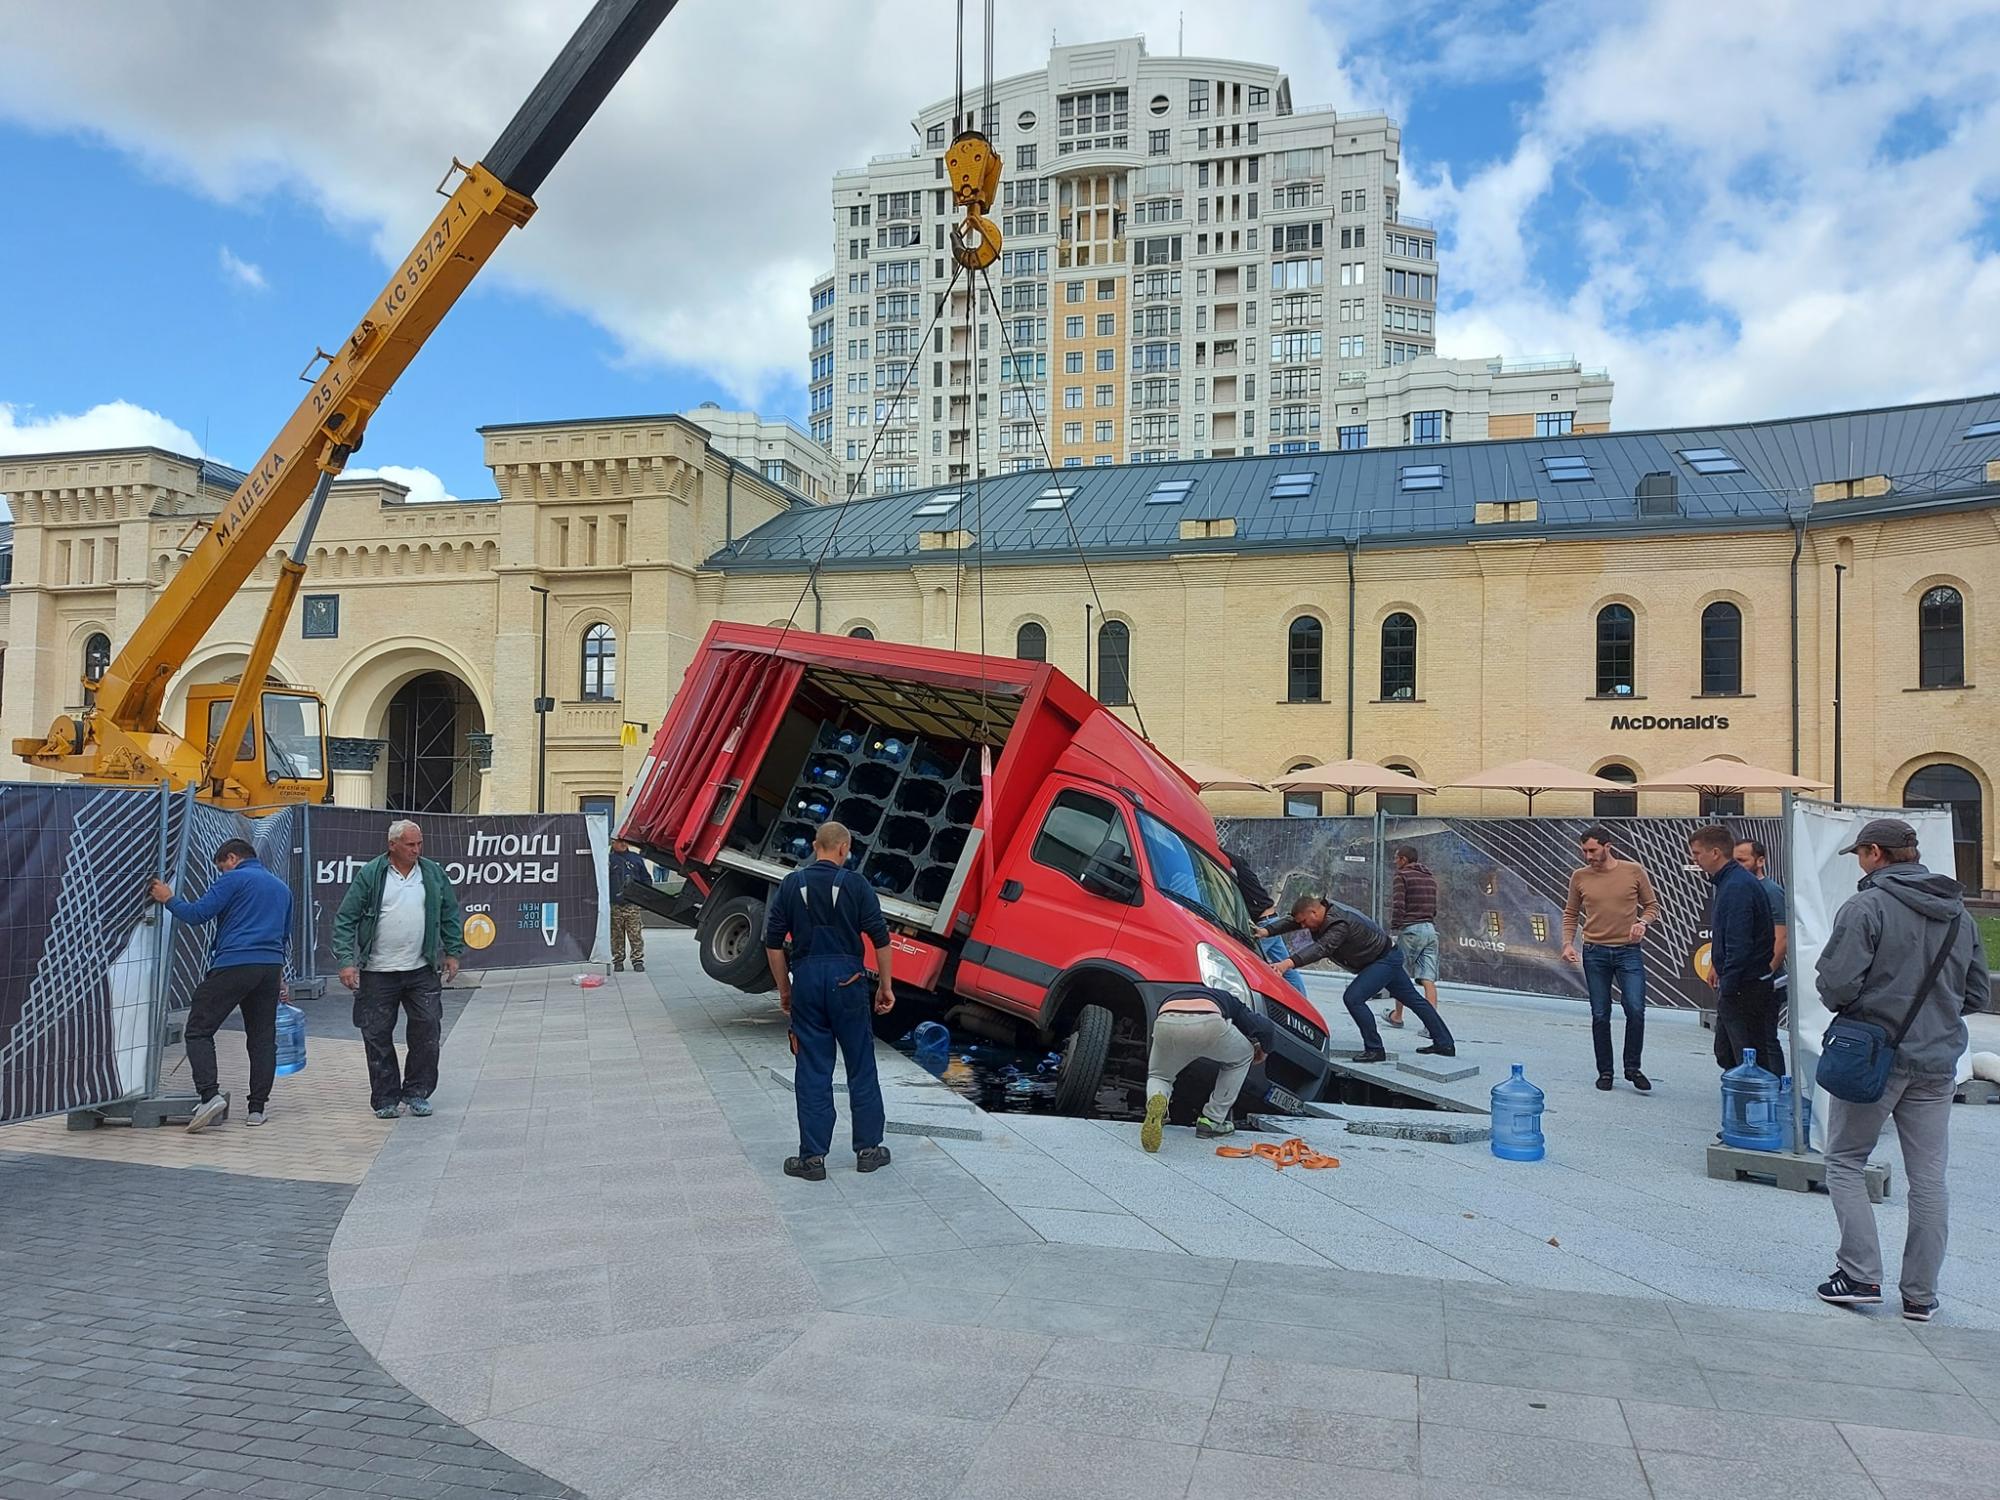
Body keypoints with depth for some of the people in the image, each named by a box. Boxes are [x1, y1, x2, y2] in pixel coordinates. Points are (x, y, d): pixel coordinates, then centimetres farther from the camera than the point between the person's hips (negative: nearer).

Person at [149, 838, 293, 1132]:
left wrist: (169, 899, 9)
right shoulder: (282, 887, 23)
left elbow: (197, 914, -7)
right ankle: (258, 1107, 10)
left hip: (233, 965, -6)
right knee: (262, 1036, 9)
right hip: (271, 968, 6)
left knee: (199, 1030, 0)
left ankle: (209, 1095, -15)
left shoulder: (233, 879, 0)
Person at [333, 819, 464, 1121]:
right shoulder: (370, 875, -4)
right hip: (377, 973, -2)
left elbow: (450, 914, 13)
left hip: (421, 971, 2)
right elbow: (346, 919, -4)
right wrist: (346, 961, -11)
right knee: (378, 1036, 3)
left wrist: (452, 952, 9)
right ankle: (386, 1098, 16)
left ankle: (417, 1092, 15)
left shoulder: (433, 873, 5)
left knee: (427, 1028, 0)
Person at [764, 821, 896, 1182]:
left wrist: (784, 989, 14)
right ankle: (868, 1149, 18)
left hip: (806, 979, 2)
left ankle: (813, 1157, 8)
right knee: (861, 1067, 10)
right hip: (847, 979, -1)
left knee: (812, 1071, 6)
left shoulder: (792, 884, 4)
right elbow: (880, 939, -4)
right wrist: (885, 986, 5)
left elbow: (773, 944, 4)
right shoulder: (855, 884, -2)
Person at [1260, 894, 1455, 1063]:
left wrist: (1289, 963, -60)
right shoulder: (1325, 913, -6)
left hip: (1385, 960, -11)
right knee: (1413, 999, 18)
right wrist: (1267, 930, -17)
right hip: (1388, 956, 11)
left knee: (1353, 998, -19)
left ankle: (1375, 1050, -10)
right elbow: (1292, 923, -2)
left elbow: (1321, 948, -48)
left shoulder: (1340, 924, -34)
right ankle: (1445, 1044, 29)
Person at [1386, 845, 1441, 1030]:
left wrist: (1393, 932, -13)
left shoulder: (1401, 876, -3)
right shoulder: (1430, 877, 20)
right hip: (1430, 928, 6)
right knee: (1428, 979, -1)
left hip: (1410, 929, -6)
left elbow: (1398, 906, -12)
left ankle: (1397, 1016, 18)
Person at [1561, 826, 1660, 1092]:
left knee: (1636, 1010, -10)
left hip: (1629, 952, -1)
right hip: (1595, 953, 1)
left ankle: (1632, 1067, 8)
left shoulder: (1633, 871, -2)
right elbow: (1570, 914, 11)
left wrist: (1644, 923, -14)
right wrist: (1568, 943, -3)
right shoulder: (1579, 877, 2)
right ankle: (1605, 1072, 18)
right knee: (1600, 1016, 6)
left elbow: (1652, 905, 7)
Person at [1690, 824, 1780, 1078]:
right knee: (1726, 1054, 18)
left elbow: (1738, 945, -25)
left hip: (1746, 989, -11)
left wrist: (1727, 989, -21)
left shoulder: (1736, 887, -20)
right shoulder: (1728, 882, 13)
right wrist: (1719, 972, 19)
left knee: (1753, 1058, -3)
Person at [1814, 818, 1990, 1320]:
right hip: (1938, 1062, 6)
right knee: (1928, 1178, 9)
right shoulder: (1960, 914, 8)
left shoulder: (1866, 906, -13)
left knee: (1845, 1161, 9)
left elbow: (1836, 983, -20)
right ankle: (1921, 1294, 15)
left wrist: (1840, 1003, 2)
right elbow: (1978, 995, 12)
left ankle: (1861, 1274, 4)